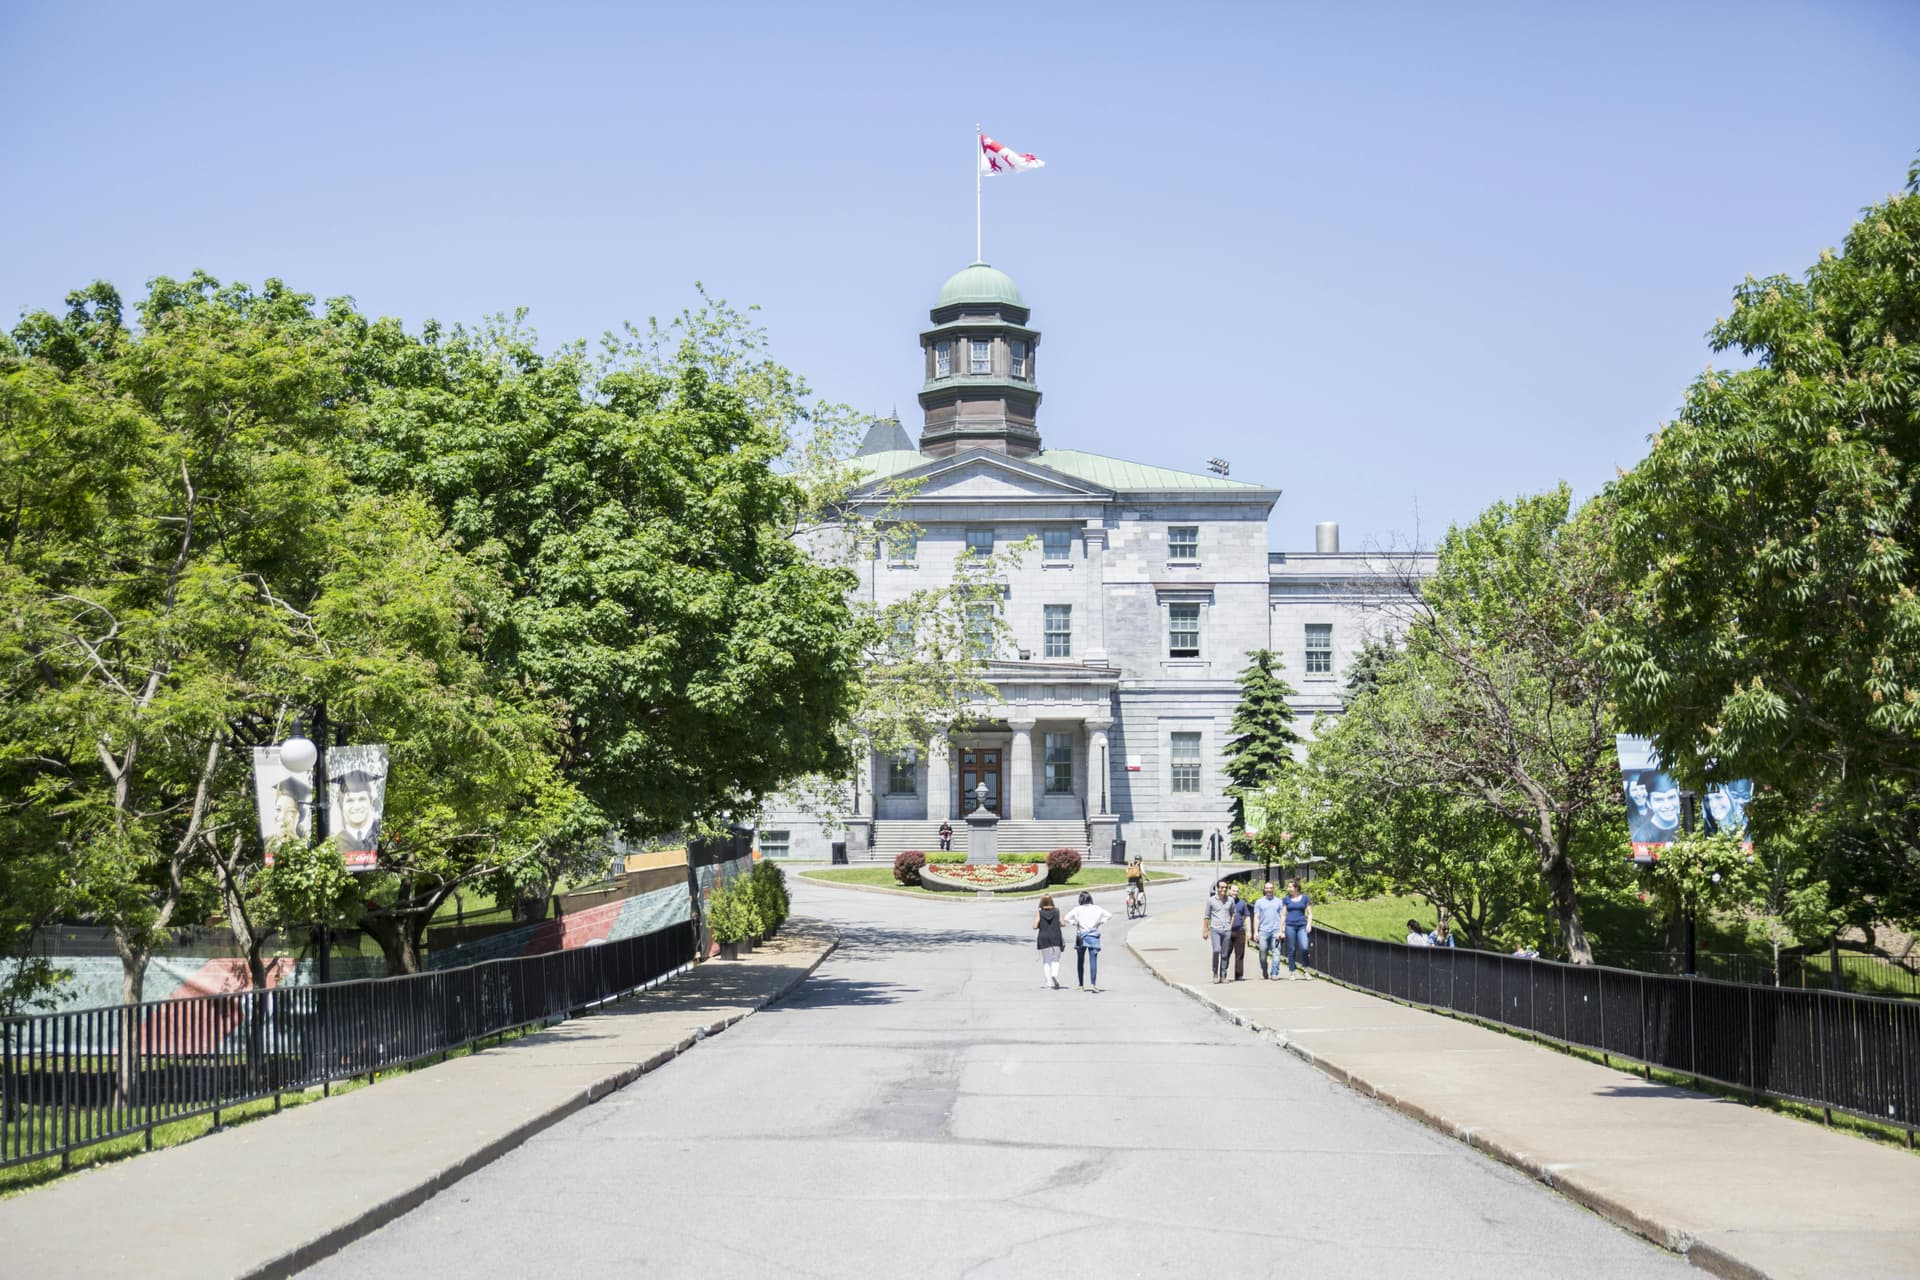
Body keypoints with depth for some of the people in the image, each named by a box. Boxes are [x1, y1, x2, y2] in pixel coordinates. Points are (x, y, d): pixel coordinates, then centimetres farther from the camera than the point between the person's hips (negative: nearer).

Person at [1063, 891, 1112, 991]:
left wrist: (1075, 924, 3)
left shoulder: (1078, 909, -3)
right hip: (1093, 936, 0)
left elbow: (1067, 918, -10)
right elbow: (1109, 915, 2)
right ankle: (1093, 983, -21)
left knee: (1080, 961, 12)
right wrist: (1100, 922, 6)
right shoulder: (1097, 909, 2)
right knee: (1093, 960, -6)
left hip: (1081, 936, 0)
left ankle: (1081, 985, 15)